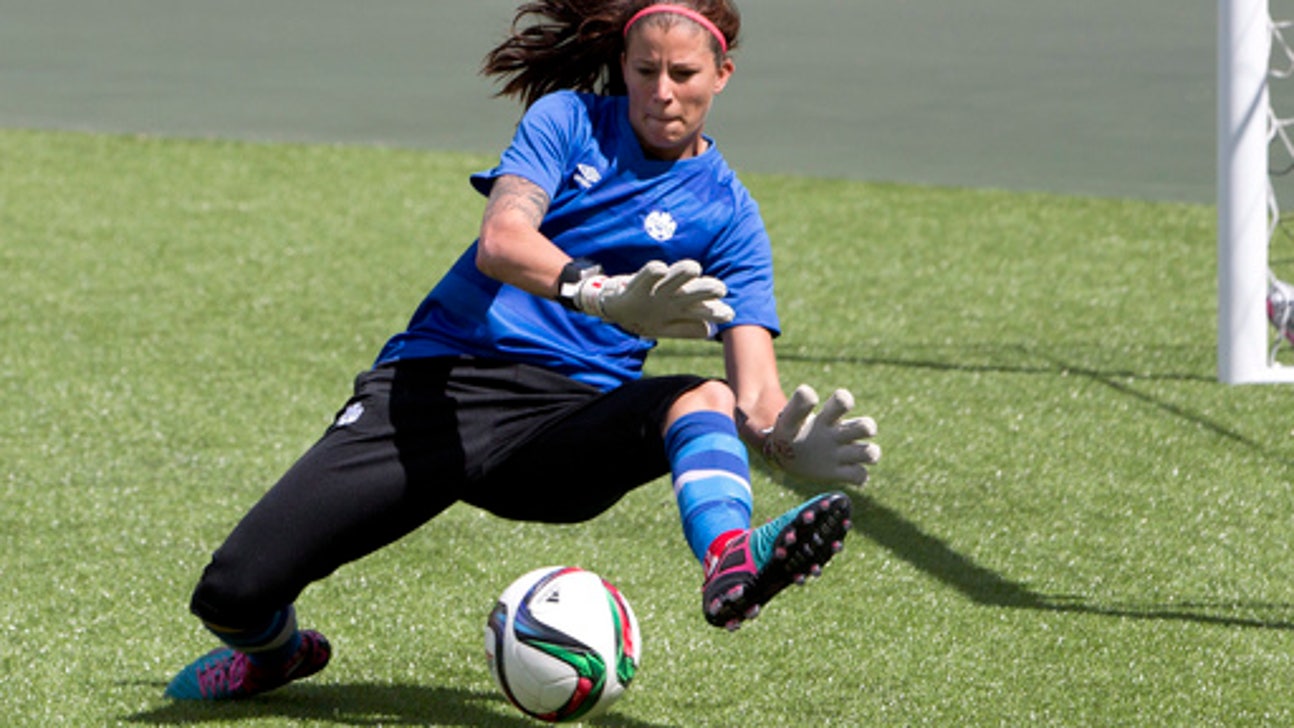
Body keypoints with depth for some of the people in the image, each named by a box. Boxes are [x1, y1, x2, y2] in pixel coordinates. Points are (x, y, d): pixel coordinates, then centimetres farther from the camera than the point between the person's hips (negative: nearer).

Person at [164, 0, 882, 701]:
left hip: (565, 420, 0)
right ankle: (276, 648, 22)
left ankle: (730, 559, -65)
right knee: (234, 591, -14)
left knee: (706, 398, -34)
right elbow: (500, 242, -12)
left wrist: (788, 440, -27)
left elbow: (755, 395, -2)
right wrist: (605, 294, -33)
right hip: (434, 382, 0)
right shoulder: (568, 119, 8)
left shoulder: (727, 213, 9)